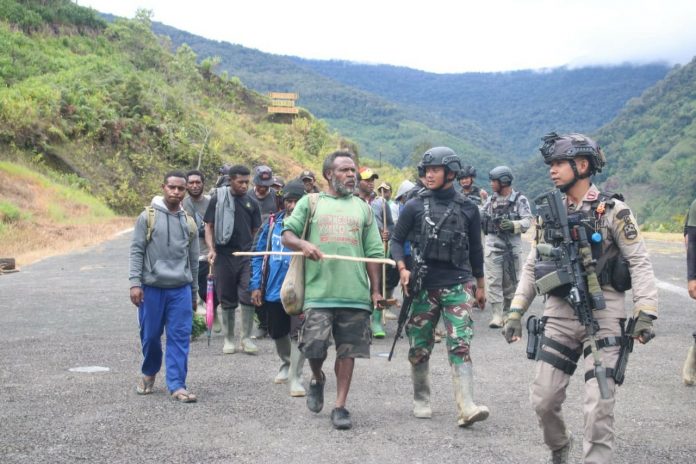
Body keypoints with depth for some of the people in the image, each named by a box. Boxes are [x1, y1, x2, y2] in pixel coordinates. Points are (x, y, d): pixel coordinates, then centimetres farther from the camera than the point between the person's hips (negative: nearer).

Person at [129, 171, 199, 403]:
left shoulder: (189, 222, 9)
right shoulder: (148, 217, -1)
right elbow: (136, 251, -3)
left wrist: (194, 292, 16)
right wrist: (135, 283, -12)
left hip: (180, 289, 2)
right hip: (151, 287, -2)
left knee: (180, 338, -3)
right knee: (150, 335, 8)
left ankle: (177, 385, 0)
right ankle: (149, 373, 32)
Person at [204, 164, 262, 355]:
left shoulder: (252, 203, 10)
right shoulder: (218, 199, 2)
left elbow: (256, 231, 14)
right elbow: (209, 226, 3)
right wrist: (211, 249, -10)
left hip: (247, 255, 1)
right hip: (224, 255, -1)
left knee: (248, 296, -7)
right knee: (227, 299, 6)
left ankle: (246, 338, 4)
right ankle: (228, 339, 16)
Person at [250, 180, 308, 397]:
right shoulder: (272, 223, 4)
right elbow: (259, 255, 8)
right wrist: (256, 285, 3)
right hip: (273, 289, 4)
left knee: (297, 334, -8)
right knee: (277, 332, 18)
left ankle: (295, 377, 1)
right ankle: (286, 363, 44)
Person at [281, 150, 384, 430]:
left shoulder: (362, 208, 16)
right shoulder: (310, 202, 10)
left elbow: (373, 253, 15)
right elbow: (287, 234, 5)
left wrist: (375, 290, 9)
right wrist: (303, 244, -17)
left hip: (355, 293, 2)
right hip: (319, 291, -2)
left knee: (347, 351, 2)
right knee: (314, 346, -7)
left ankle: (340, 407, 12)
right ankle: (317, 380, 25)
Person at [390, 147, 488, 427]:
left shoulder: (468, 209, 6)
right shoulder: (414, 207, 3)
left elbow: (475, 249, 15)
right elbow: (397, 240, 7)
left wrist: (480, 286, 18)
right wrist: (402, 268, -10)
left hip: (457, 287, -1)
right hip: (423, 288, 1)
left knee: (460, 346, -11)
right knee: (419, 348, 8)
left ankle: (466, 408, -16)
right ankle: (421, 399, 26)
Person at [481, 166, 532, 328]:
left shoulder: (520, 200, -4)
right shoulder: (491, 199, 10)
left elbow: (528, 220, -13)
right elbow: (480, 216, 21)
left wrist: (513, 225, -27)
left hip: (512, 246, -2)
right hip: (493, 244, 2)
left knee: (510, 281, 10)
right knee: (493, 281, -7)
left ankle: (507, 311, 26)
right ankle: (496, 316, -8)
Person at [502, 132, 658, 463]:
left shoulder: (613, 211, -5)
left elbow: (639, 263, -7)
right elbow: (531, 268, 14)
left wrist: (646, 312, -16)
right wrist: (515, 312, 8)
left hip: (603, 318, -4)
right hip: (559, 317, 5)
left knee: (599, 406, -8)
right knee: (543, 399, 7)